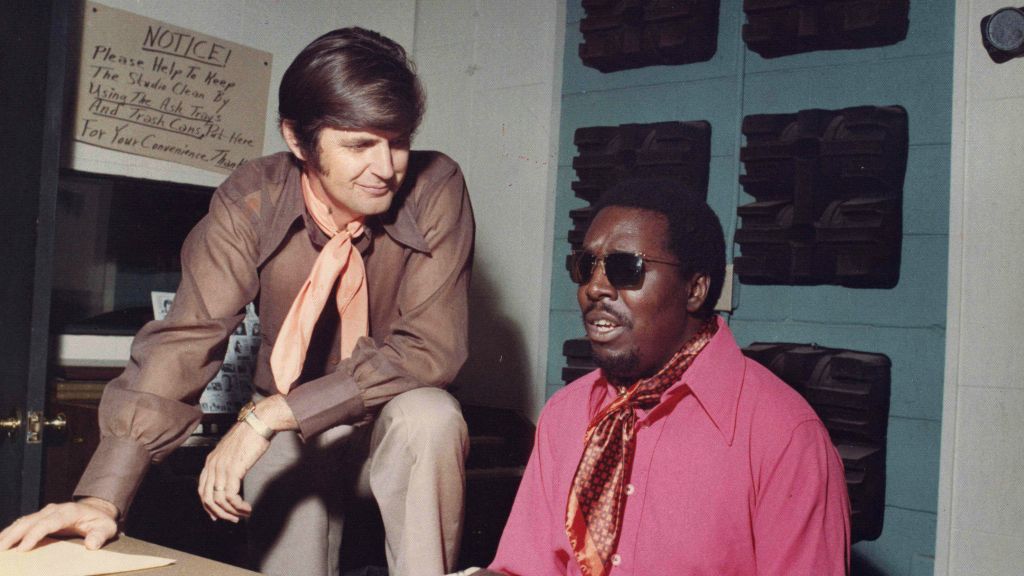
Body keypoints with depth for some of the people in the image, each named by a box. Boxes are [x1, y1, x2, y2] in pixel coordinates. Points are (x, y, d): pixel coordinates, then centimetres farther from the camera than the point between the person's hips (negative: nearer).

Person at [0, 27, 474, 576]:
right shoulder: (252, 203, -16)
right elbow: (186, 340, -22)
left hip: (399, 433, -1)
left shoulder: (435, 191, -20)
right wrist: (103, 496, -33)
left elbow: (430, 349, -25)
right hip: (285, 437, 2)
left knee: (430, 414, -32)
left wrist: (272, 413, -33)